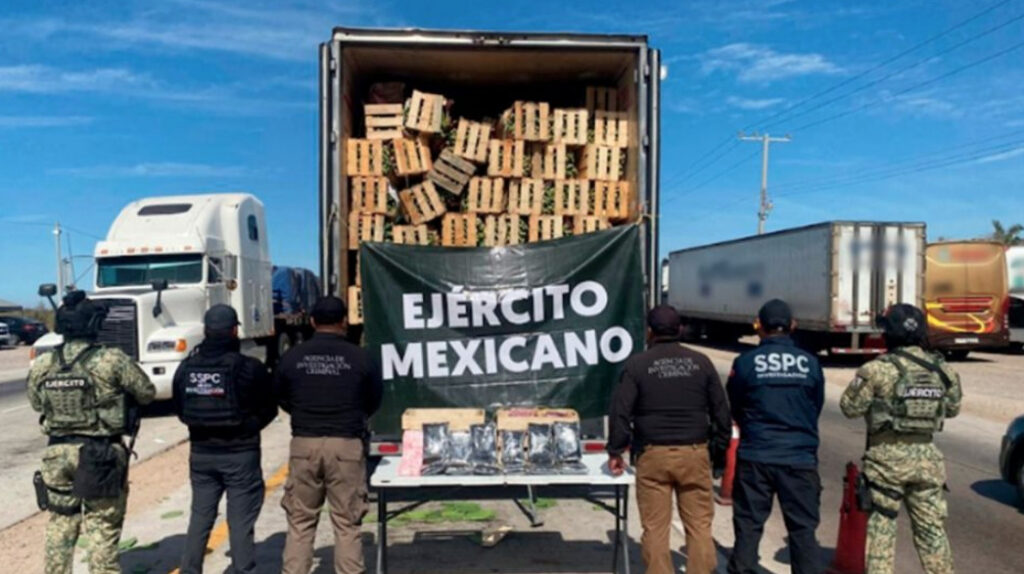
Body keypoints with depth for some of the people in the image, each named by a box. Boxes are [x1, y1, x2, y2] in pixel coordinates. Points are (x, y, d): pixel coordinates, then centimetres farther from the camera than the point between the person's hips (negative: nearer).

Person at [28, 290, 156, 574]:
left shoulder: (42, 365, -2)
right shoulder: (111, 360, -17)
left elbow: (36, 403, 14)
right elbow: (148, 393, -6)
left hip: (58, 453, 4)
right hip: (103, 454, -4)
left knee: (60, 525, 17)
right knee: (102, 528, 5)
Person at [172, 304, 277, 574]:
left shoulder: (186, 367, -2)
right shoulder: (250, 368, -15)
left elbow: (180, 410, 8)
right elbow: (269, 409, -4)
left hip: (201, 453, 4)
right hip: (241, 454, -4)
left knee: (199, 518, 17)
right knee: (241, 523, 3)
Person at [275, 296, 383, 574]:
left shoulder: (292, 357, -1)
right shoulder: (359, 358, -5)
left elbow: (281, 399, 12)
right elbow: (374, 401, 8)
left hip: (304, 443, 2)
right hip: (347, 444, -1)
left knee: (300, 521, 12)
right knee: (347, 522, 6)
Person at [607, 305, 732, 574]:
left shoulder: (637, 364, -2)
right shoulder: (701, 362, 4)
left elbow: (620, 411, -5)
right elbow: (721, 411, 6)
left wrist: (615, 451, 4)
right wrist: (721, 450, 15)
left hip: (653, 455, -2)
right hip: (694, 453, 2)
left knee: (655, 529, 5)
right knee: (700, 526, 9)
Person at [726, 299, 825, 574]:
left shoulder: (745, 362, -6)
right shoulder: (810, 362, -2)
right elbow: (817, 407, 9)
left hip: (755, 457, -1)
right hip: (800, 457, 1)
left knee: (748, 527, 9)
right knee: (804, 530, 9)